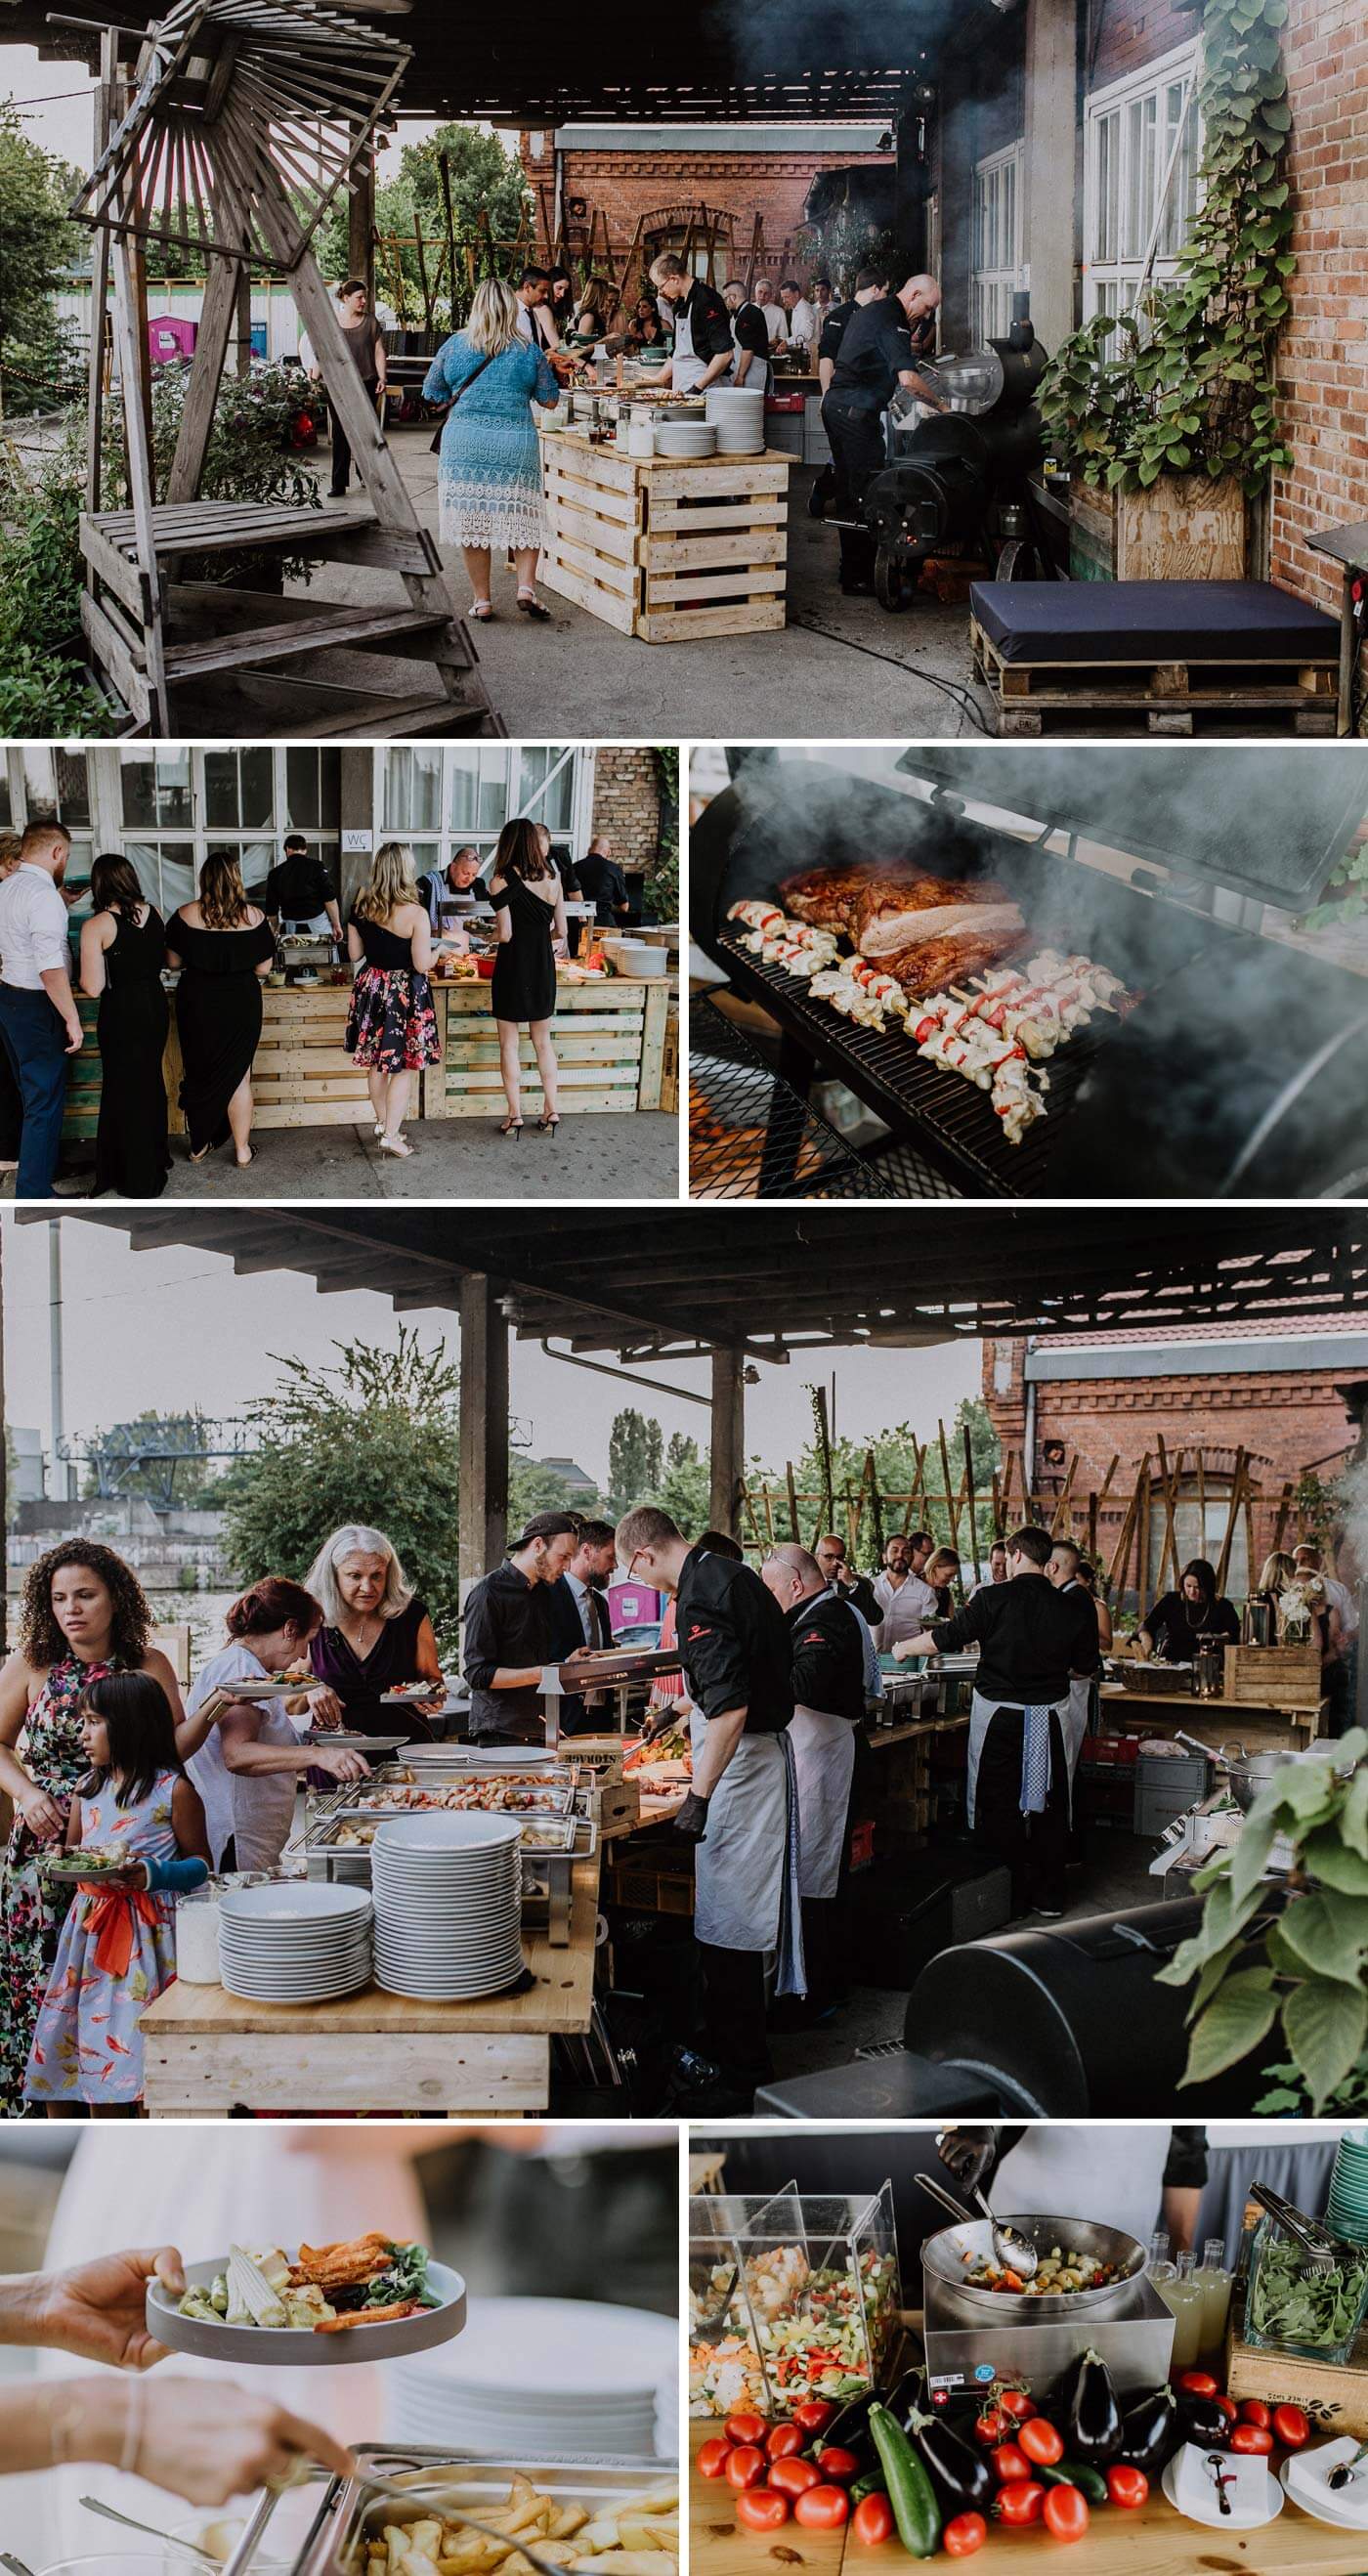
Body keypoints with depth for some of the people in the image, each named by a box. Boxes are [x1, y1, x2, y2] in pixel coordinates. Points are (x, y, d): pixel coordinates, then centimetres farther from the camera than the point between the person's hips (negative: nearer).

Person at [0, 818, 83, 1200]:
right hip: (36, 1008, -9)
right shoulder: (43, 894, -21)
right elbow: (51, 969, -26)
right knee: (46, 1101, -1)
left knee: (32, 1093, 23)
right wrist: (72, 1020, -20)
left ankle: (36, 1165, 39)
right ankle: (35, 1196, 4)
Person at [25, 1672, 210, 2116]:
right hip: (89, 1924, 6)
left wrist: (154, 1874, -19)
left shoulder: (173, 1790, -6)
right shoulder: (87, 1787, 12)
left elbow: (199, 1862, -2)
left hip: (143, 1928, -6)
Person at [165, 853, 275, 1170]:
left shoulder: (186, 915, -8)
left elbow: (173, 961, -1)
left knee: (199, 1074, 16)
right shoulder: (254, 918, -9)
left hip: (196, 1004, 1)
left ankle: (198, 1146, 25)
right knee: (238, 1076, 10)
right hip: (241, 1004, -1)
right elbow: (263, 969, -5)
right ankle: (242, 1150, 14)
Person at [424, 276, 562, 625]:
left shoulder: (454, 345, 3)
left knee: (472, 518, 6)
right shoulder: (529, 351, 1)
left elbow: (433, 395, 10)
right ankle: (526, 586, -3)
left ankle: (481, 600, 7)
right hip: (516, 442, 0)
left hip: (464, 442, 0)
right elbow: (550, 399, 9)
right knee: (523, 516, 11)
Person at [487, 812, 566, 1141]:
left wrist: (497, 932, 6)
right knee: (543, 1040, 17)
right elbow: (561, 931, 3)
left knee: (509, 1044, 7)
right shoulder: (552, 878, 0)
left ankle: (515, 1114, 7)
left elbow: (505, 934, -16)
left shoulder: (501, 881, -13)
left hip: (512, 966, -4)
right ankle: (552, 1110, 15)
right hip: (543, 966, 4)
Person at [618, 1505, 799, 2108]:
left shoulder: (701, 1596, -21)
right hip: (766, 1750, 10)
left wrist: (699, 1797, -25)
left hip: (739, 1765, -10)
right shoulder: (731, 1574, 10)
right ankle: (733, 2046, 29)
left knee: (727, 1925, -2)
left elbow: (731, 1708, -28)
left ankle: (738, 2071, 5)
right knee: (733, 1919, 18)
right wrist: (683, 1709, 37)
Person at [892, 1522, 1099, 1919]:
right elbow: (1086, 1665, 5)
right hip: (1051, 1716, 3)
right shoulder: (1071, 1606, -4)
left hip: (1000, 1715, -3)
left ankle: (1009, 1899, 12)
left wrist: (904, 1647, 7)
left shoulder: (995, 1599, -13)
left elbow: (947, 1638, -10)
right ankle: (1049, 1896, 20)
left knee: (999, 1807, 8)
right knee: (1049, 1806, 13)